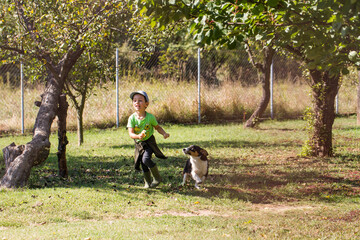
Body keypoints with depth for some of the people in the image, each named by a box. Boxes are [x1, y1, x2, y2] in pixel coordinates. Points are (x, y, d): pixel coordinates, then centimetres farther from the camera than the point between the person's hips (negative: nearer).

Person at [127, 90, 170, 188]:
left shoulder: (150, 117, -12)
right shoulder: (132, 118, -12)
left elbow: (157, 127, 5)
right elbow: (130, 133, -19)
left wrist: (164, 133, -12)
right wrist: (138, 136, -40)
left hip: (149, 141, -3)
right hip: (139, 144, 3)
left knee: (146, 159, -24)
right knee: (143, 165, 6)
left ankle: (157, 178, -8)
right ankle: (148, 182, 25)